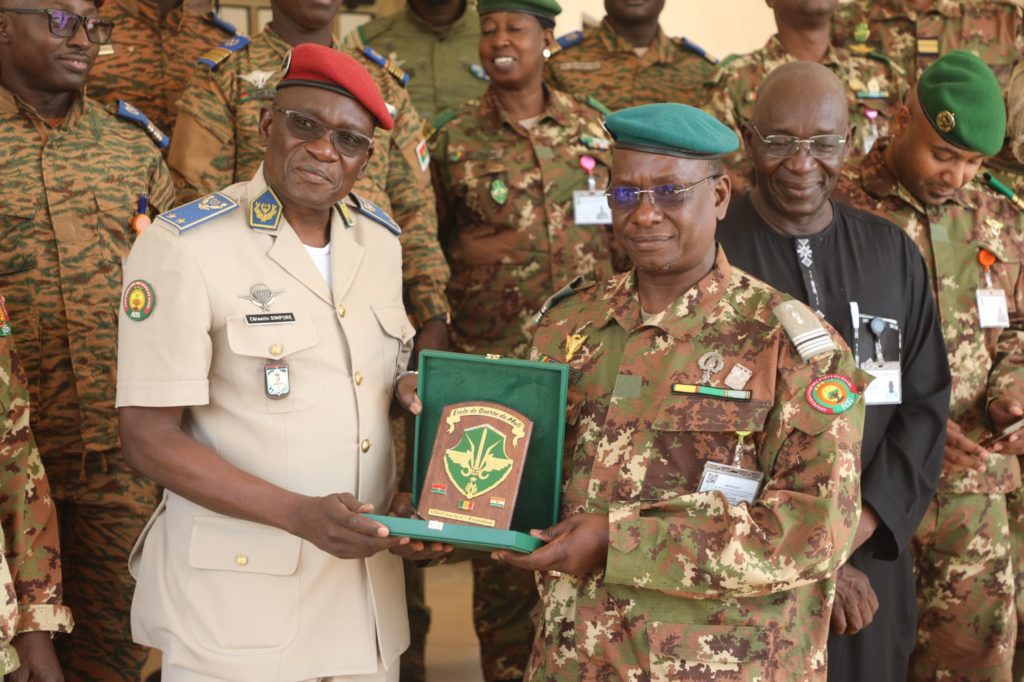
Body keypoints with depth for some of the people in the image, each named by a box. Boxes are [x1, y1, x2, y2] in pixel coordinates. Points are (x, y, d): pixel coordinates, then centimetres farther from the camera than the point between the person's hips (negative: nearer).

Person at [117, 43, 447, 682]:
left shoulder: (380, 238, 7)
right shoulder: (183, 246, -12)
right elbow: (150, 437, -14)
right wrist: (298, 513, -24)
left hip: (369, 582, 6)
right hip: (237, 593, -6)